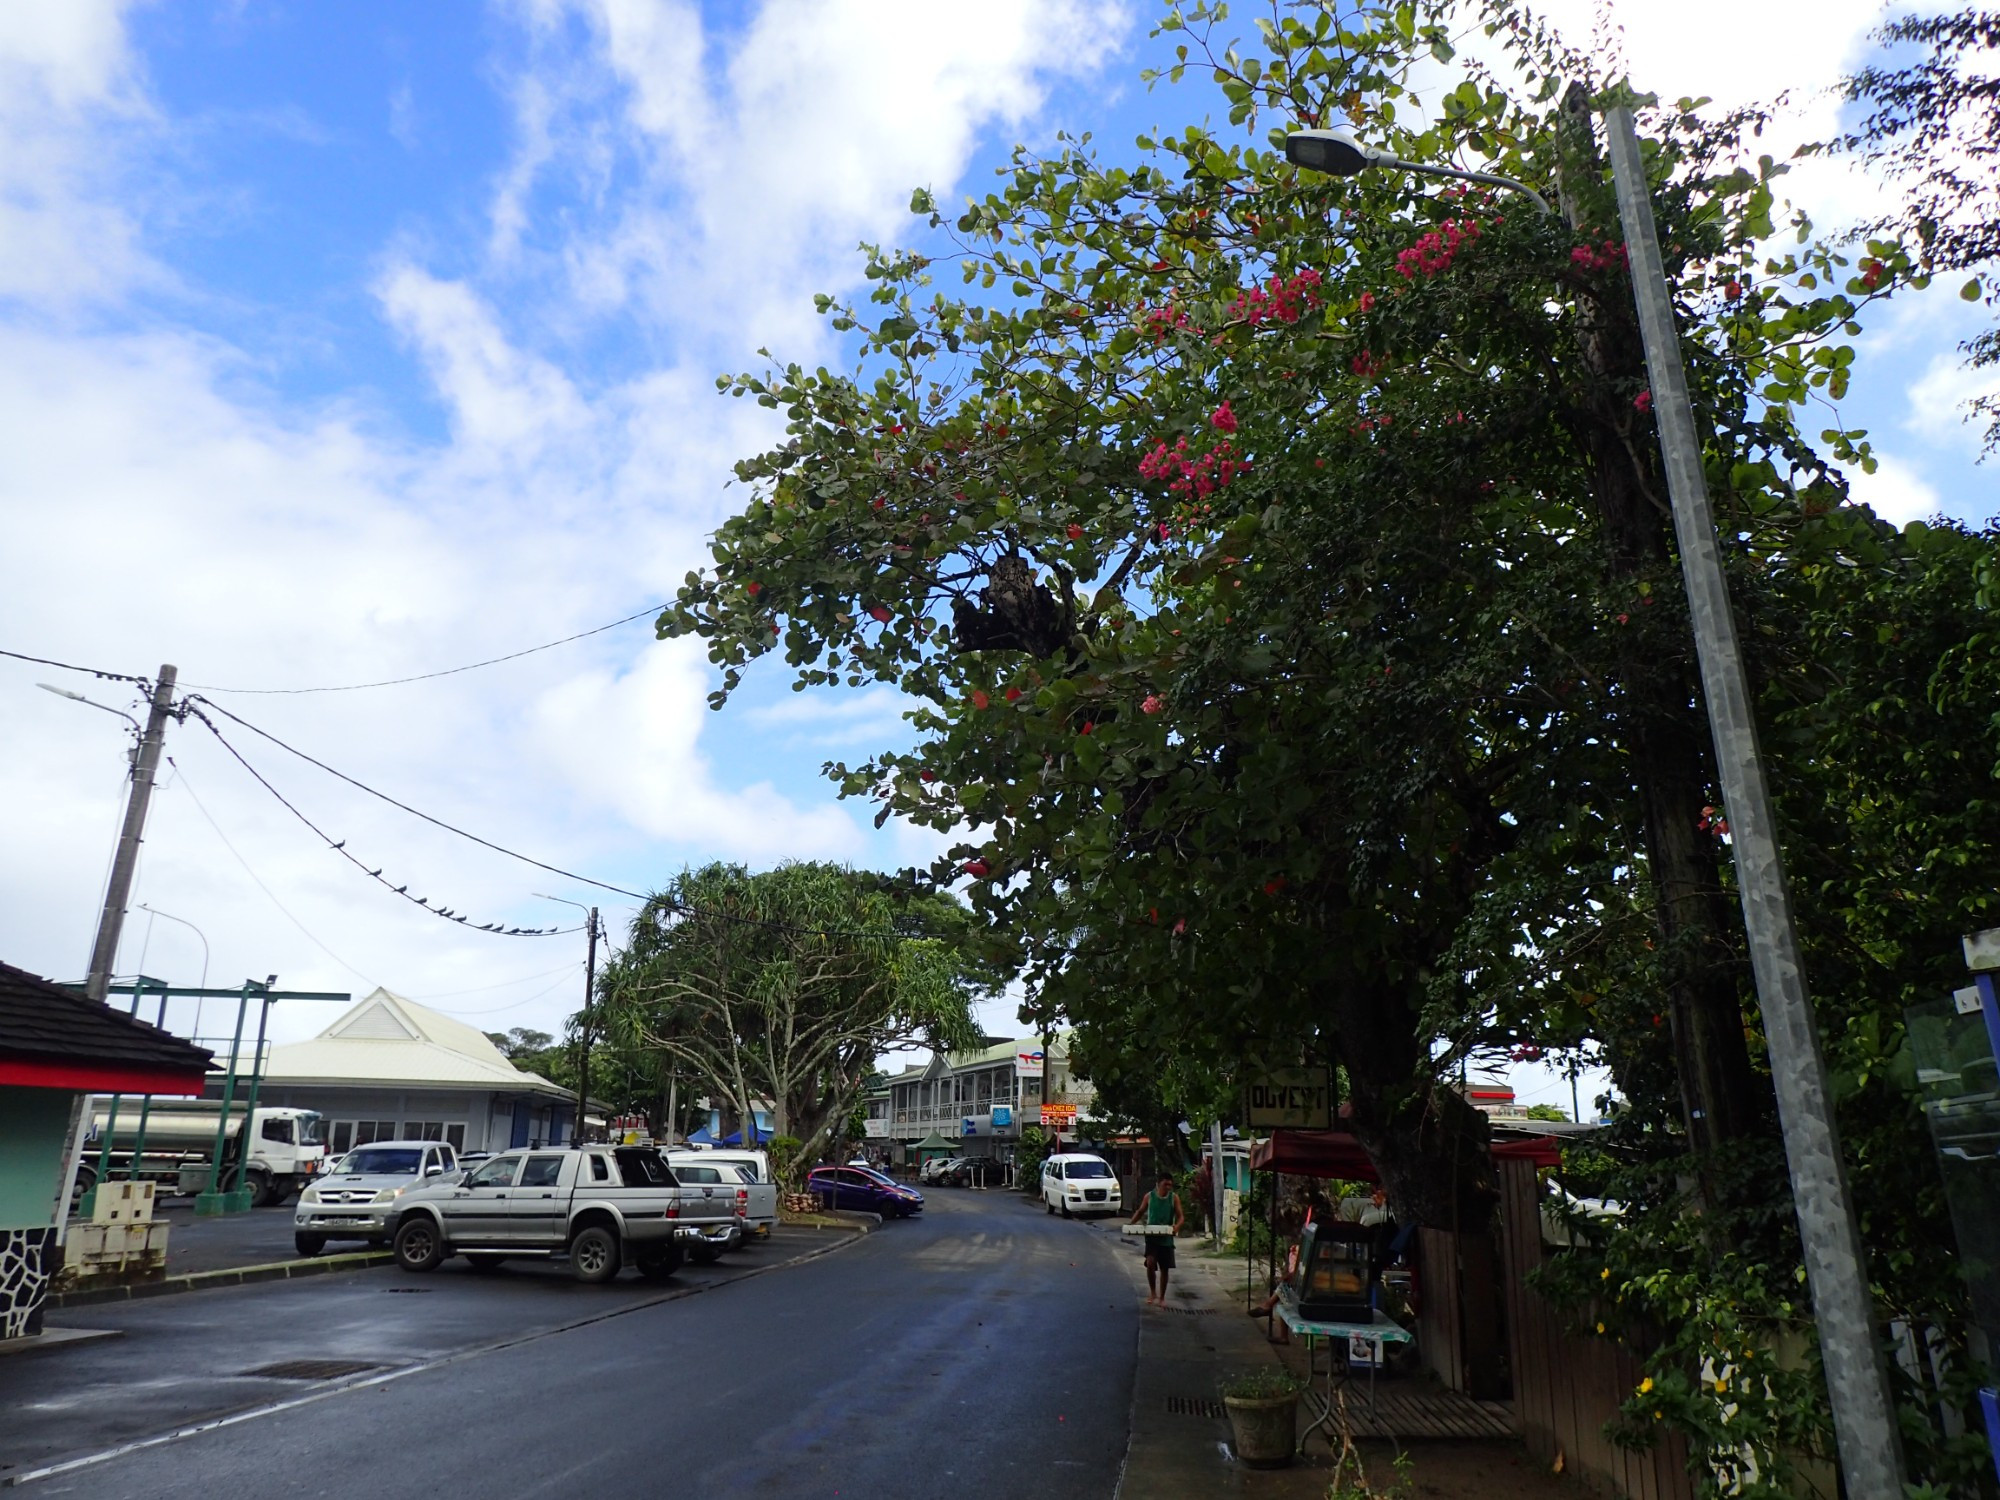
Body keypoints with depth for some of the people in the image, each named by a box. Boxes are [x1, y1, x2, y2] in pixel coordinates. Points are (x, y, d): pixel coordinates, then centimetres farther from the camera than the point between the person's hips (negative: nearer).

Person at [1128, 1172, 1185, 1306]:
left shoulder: (1174, 1197, -3)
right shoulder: (1149, 1196, -1)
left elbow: (1181, 1216, -3)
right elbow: (1140, 1211, 11)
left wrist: (1177, 1225, -25)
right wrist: (1131, 1222, -5)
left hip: (1167, 1238, 1)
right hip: (1152, 1236, -1)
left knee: (1164, 1269, 8)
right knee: (1150, 1263, -18)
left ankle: (1161, 1297, 25)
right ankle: (1152, 1291, 5)